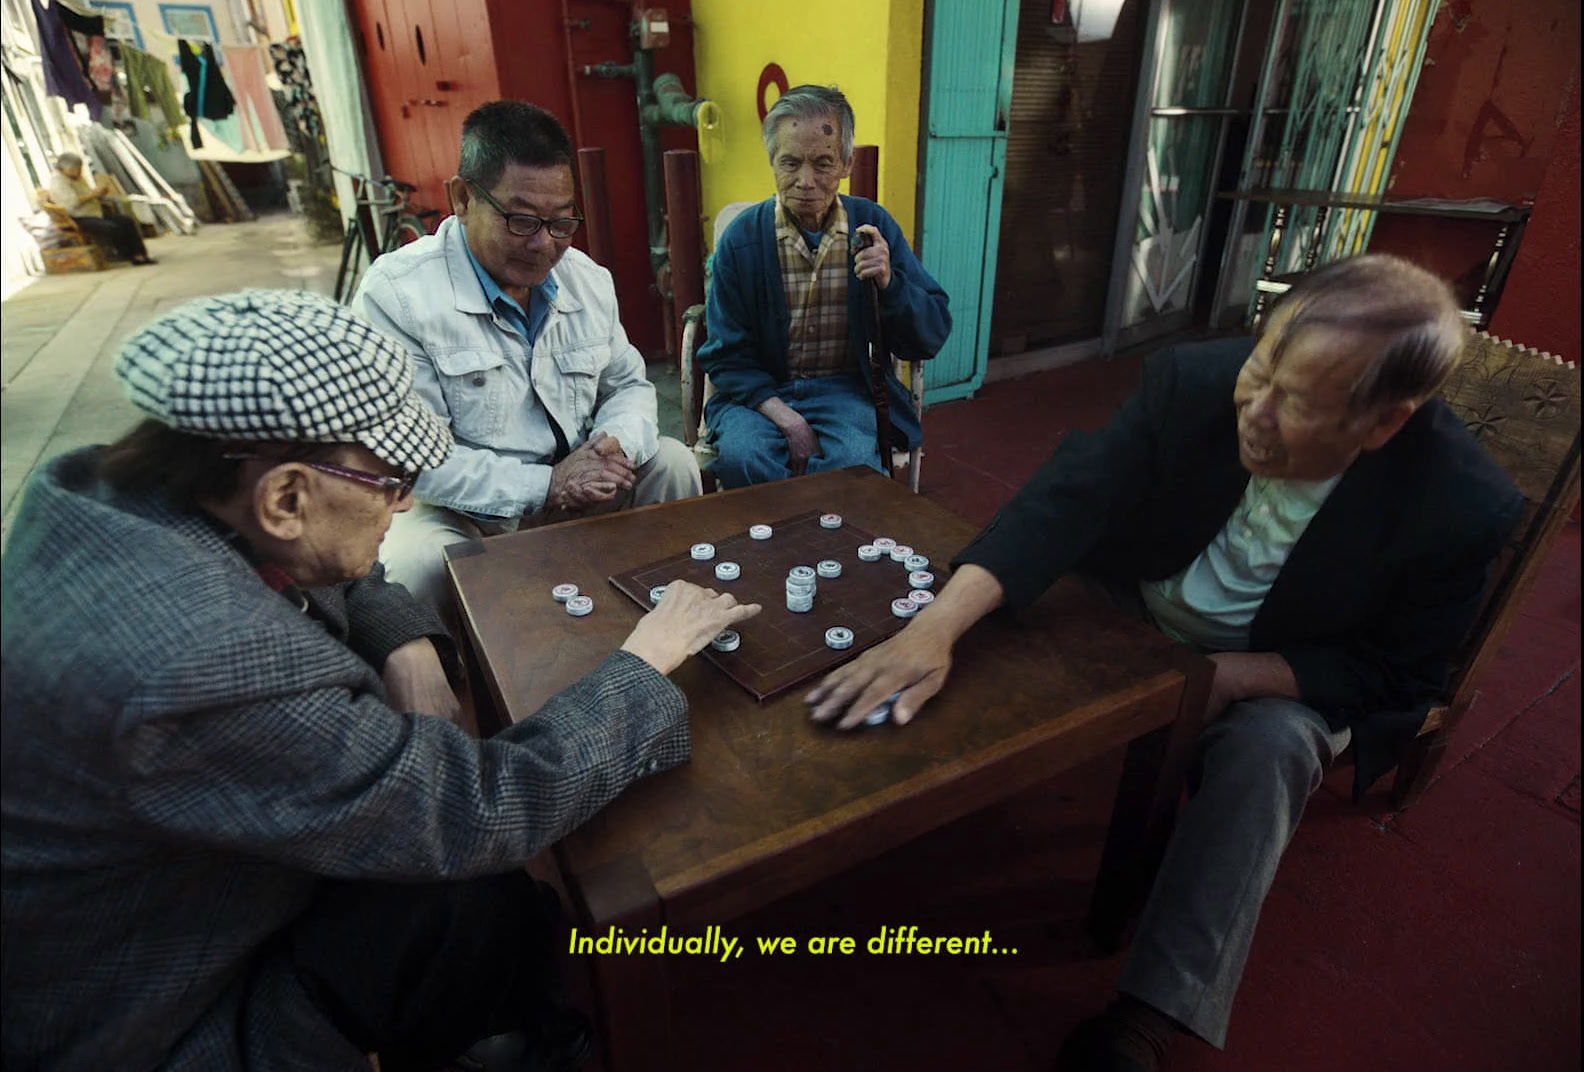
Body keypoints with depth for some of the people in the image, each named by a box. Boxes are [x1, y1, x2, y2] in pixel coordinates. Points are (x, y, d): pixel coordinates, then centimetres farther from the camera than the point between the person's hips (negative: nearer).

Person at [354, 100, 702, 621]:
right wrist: (543, 486, -26)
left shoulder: (589, 279, 5)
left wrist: (615, 446, -12)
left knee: (671, 461, -9)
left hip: (571, 489, 6)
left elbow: (629, 384, 12)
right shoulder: (395, 294, -16)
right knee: (414, 562, -34)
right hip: (457, 512, -5)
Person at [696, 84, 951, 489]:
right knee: (743, 458, -31)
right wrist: (783, 416, -16)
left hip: (848, 392, 1)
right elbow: (726, 356, -1)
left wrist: (889, 284, -20)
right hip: (762, 391, 0)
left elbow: (931, 338, 0)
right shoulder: (742, 238, -4)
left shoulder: (875, 226, 0)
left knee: (853, 462, -31)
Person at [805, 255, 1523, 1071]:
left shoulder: (1460, 508, -24)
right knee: (1010, 622, -19)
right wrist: (935, 627, -47)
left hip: (1278, 676, -1)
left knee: (1269, 748, -31)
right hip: (1130, 618, 2)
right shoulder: (1193, 380, -23)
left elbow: (1398, 678, -13)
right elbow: (1067, 497, -33)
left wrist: (1228, 675, -29)